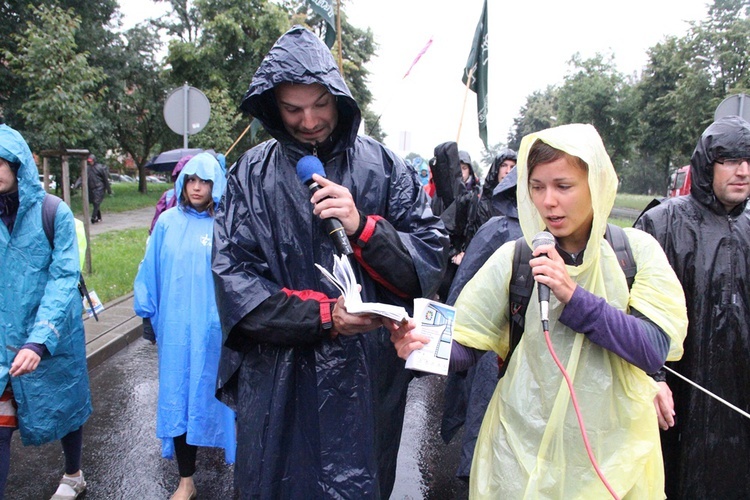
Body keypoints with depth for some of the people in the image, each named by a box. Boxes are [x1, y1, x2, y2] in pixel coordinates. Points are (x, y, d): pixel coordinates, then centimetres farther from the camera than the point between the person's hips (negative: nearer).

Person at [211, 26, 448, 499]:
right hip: (278, 380, 0)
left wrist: (362, 227, -21)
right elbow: (232, 279, -8)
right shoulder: (251, 175, -2)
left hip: (369, 375, 0)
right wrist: (323, 316, -17)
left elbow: (432, 258, -4)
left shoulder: (385, 168, -1)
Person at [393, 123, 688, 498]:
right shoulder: (514, 257, -8)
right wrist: (425, 344, -31)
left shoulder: (637, 250, -7)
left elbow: (654, 350, -16)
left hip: (615, 451, 1)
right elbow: (462, 345, -9)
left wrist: (573, 295, -27)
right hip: (525, 450, 0)